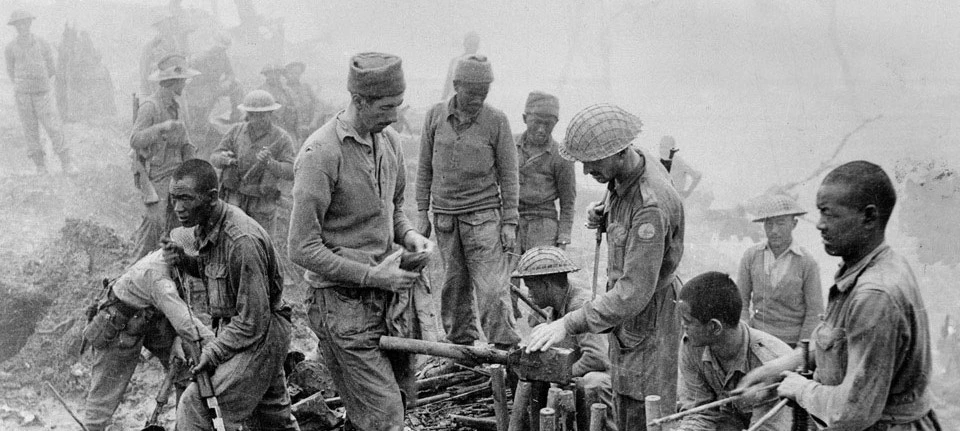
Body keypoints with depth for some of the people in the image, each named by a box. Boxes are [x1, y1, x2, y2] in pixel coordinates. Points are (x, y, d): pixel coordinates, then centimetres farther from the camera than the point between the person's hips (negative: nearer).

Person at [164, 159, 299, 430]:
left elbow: (253, 320, -26)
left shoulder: (242, 241, -29)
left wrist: (212, 352, -19)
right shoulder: (204, 226, -1)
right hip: (231, 326, 10)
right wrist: (183, 261, 0)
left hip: (258, 335, -9)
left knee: (195, 406, -18)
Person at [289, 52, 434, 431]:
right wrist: (372, 276, -18)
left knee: (401, 396, 13)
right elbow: (303, 249, -17)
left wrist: (408, 235, 1)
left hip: (387, 298, 8)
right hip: (342, 301, -8)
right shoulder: (320, 154, -17)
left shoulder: (388, 140, 7)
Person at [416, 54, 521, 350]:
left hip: (484, 216, -3)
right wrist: (423, 213, 8)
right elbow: (425, 168, 10)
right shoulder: (435, 116, 3)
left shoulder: (496, 121, -4)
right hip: (445, 215, 3)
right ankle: (460, 344, 21)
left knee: (492, 287, -8)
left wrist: (509, 222, -4)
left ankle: (506, 349, -4)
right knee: (454, 285, 9)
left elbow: (508, 175, 0)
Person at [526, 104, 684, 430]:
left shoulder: (650, 206, -31)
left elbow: (634, 294, -34)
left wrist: (568, 324, -35)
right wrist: (602, 212, 1)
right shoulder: (631, 168, -2)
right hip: (625, 321, 9)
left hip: (649, 322, -9)